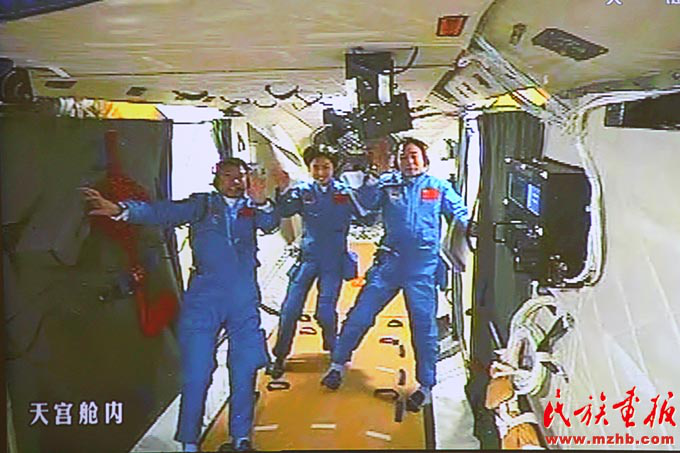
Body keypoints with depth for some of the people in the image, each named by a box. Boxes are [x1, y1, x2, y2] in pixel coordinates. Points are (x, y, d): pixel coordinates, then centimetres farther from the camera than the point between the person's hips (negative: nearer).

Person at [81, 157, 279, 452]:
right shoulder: (202, 204, 7)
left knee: (244, 372, 7)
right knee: (196, 375, -3)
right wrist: (122, 210, -23)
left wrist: (261, 203, -27)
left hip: (244, 301, 2)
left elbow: (270, 224, -6)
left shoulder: (251, 208, 13)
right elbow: (165, 212, -7)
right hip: (204, 300, -2)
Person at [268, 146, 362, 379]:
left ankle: (334, 351, 25)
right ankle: (280, 356, 13)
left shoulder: (345, 192, 1)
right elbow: (284, 212, -9)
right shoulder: (303, 191, 2)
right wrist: (284, 191, -24)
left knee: (326, 311, -1)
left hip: (334, 260, -1)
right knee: (290, 309, -2)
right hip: (308, 257, 1)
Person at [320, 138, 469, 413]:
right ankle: (338, 364, 22)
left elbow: (460, 214, 11)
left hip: (423, 266, -1)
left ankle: (426, 386, 15)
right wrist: (375, 176, -17)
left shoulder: (438, 187, 10)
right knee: (360, 314, 3)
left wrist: (465, 229, -9)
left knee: (424, 325, 1)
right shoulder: (388, 183, 10)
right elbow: (364, 202, -2)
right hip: (390, 261, 1)